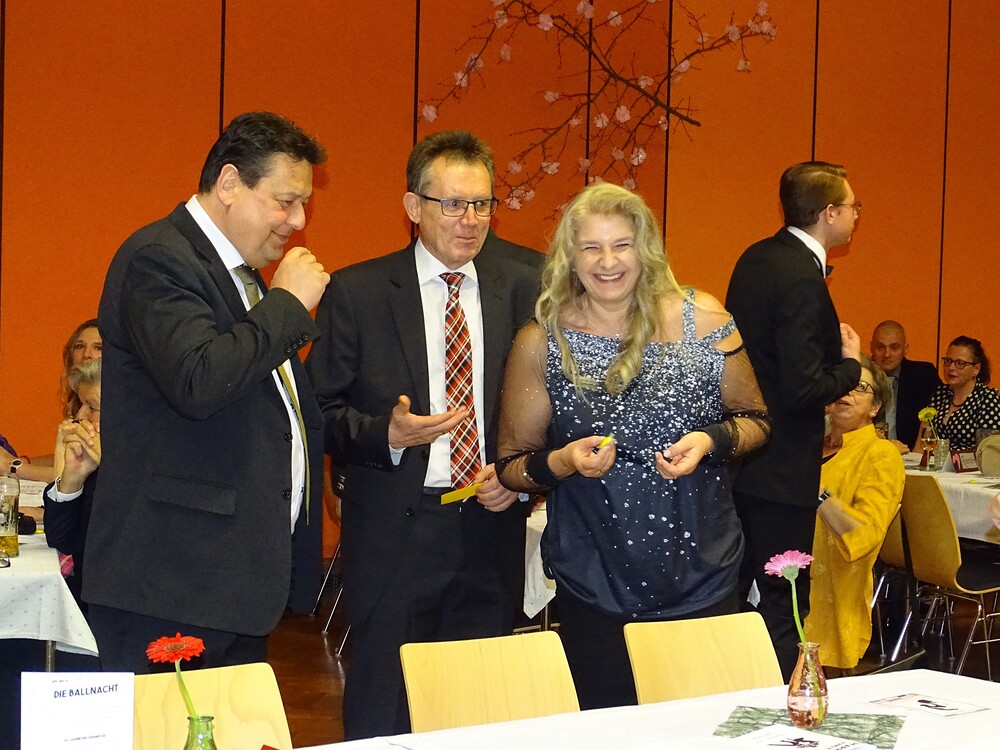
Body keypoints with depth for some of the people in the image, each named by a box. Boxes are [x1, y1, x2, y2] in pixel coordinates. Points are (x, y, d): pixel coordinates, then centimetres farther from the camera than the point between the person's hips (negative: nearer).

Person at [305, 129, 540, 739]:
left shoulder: (525, 289, 6)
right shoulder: (357, 293, -2)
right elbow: (323, 412, -2)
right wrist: (388, 434, -19)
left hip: (492, 531, 3)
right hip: (396, 535, -2)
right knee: (385, 716, 5)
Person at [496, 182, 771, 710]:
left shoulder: (702, 319, -1)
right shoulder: (540, 344, -3)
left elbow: (754, 422, 7)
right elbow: (511, 466, 2)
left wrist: (712, 440, -13)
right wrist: (563, 462, -18)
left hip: (703, 579, 1)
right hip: (596, 591, -1)